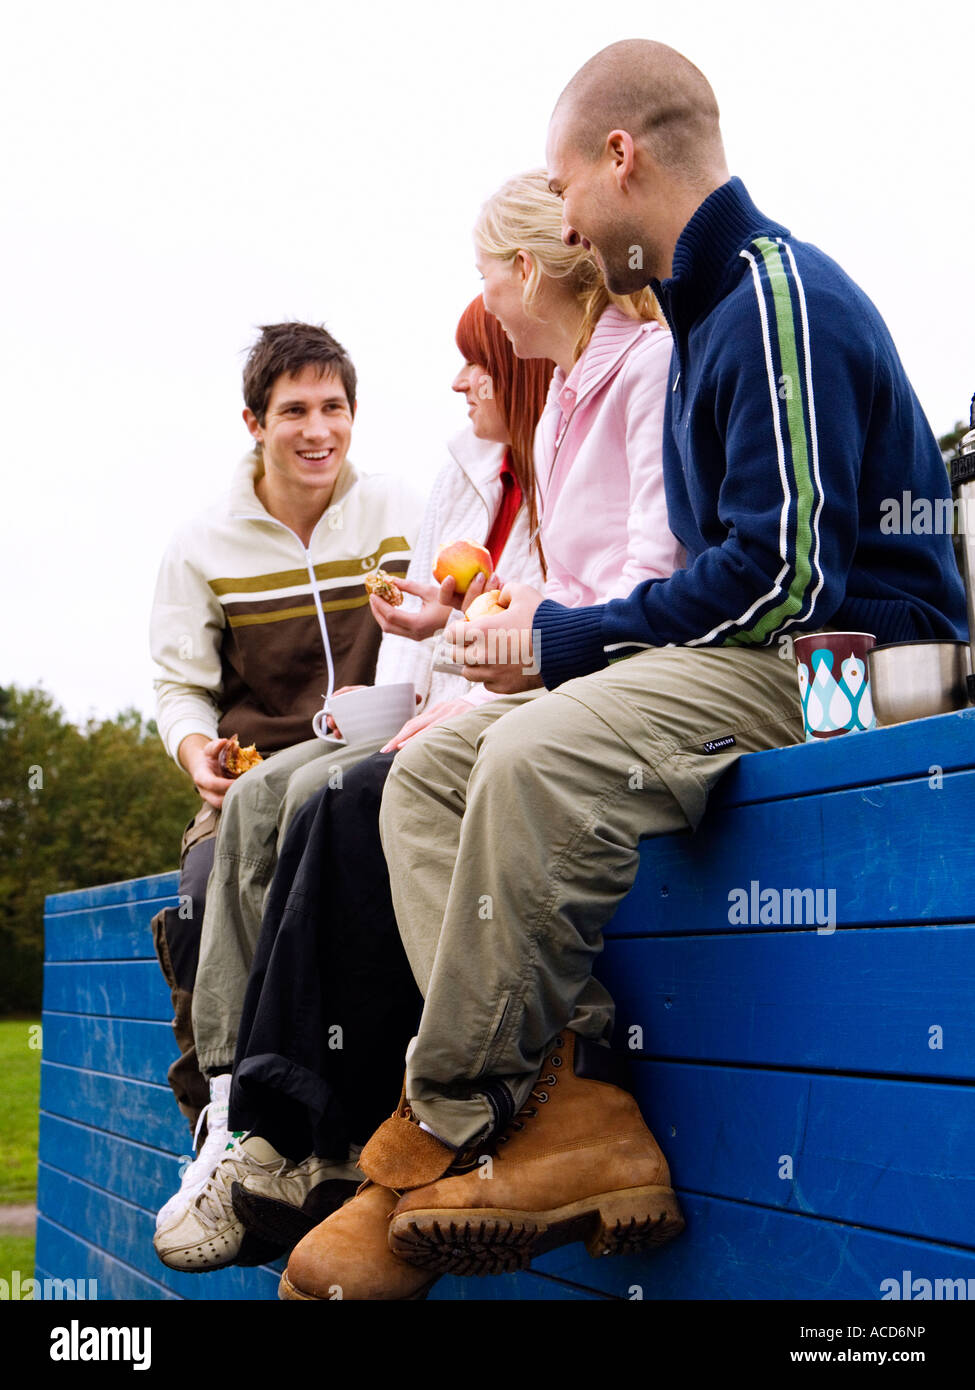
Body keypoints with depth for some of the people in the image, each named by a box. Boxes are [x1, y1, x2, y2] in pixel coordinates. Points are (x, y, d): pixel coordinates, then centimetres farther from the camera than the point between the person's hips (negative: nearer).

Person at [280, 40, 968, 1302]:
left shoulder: (783, 296, -11)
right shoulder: (711, 309, 21)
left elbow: (785, 575, -20)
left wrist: (566, 639, -10)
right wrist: (559, 637, 10)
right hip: (745, 655, 11)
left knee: (540, 754, -34)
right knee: (427, 774, -1)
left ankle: (450, 1140, -18)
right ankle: (567, 1116, -19)